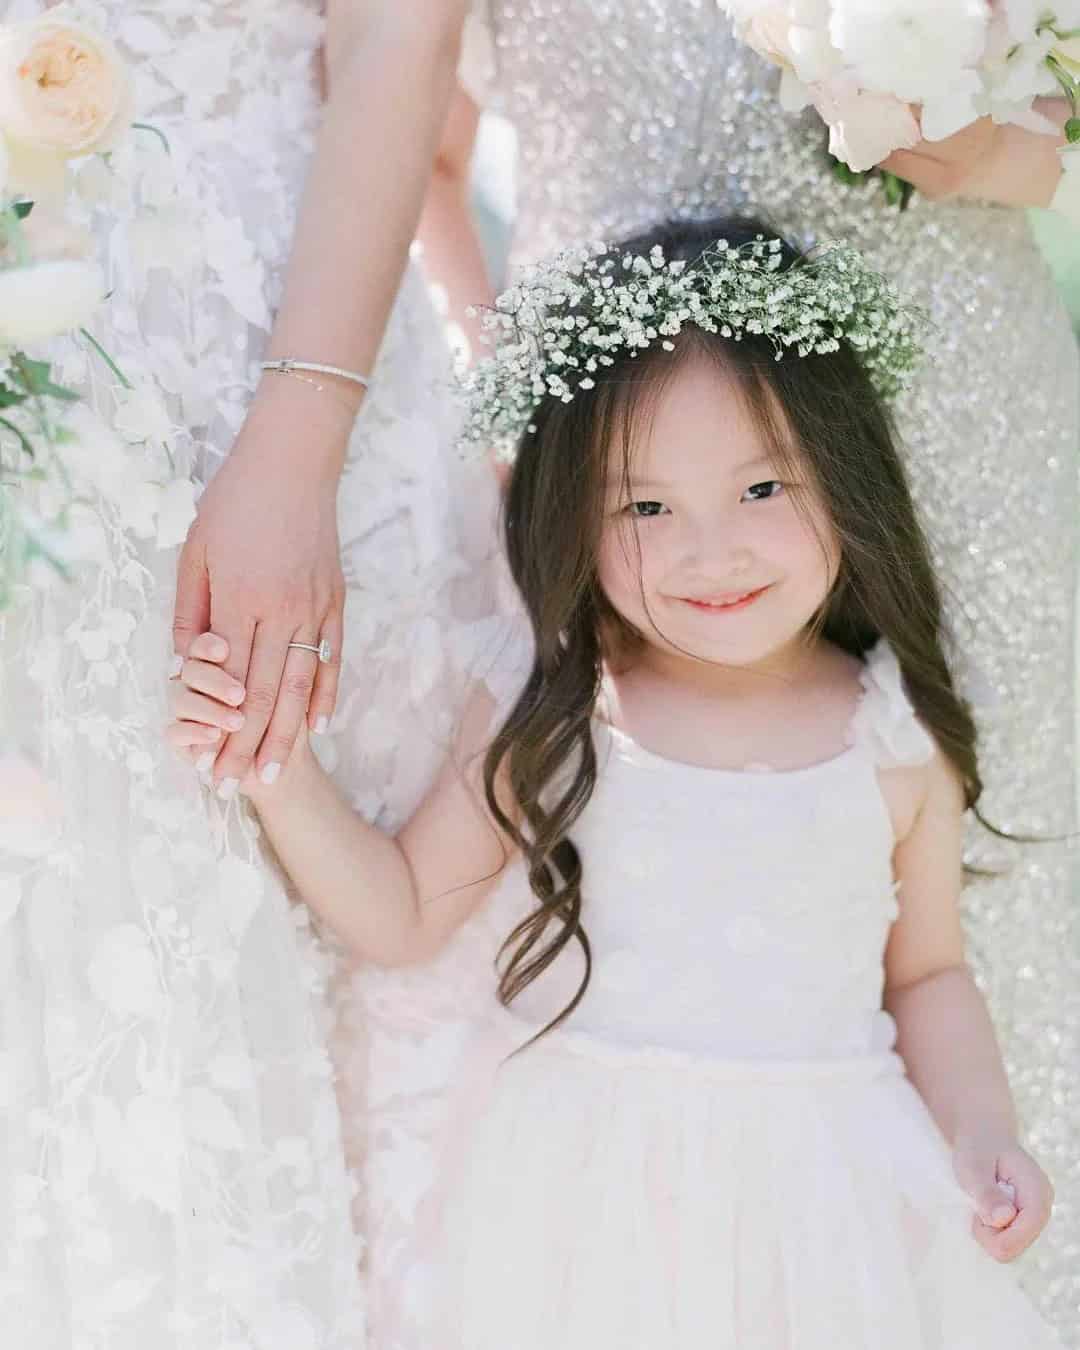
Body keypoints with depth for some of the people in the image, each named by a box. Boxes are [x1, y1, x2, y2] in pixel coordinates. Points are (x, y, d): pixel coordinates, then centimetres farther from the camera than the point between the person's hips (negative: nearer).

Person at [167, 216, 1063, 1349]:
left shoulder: (900, 742, -6)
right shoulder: (544, 707, -7)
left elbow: (927, 972, 8)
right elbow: (405, 917, 1)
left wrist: (979, 1131, -8)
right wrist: (281, 774, -11)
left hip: (817, 1198, 1)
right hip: (583, 1203, 0)